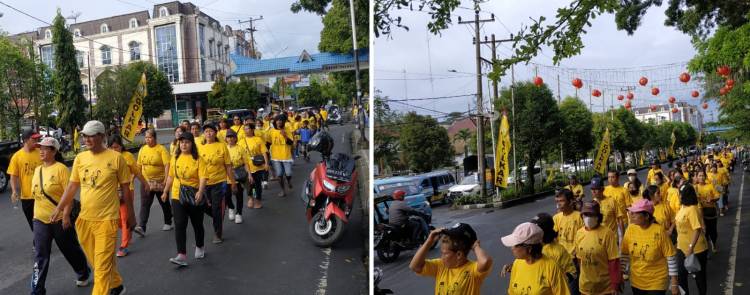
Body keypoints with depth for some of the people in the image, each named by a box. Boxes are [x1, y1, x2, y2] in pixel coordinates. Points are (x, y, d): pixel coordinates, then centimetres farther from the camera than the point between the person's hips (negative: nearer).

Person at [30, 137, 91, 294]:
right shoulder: (37, 170, 8)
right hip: (40, 220, 5)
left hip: (60, 219, -5)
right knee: (40, 256, 4)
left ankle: (83, 274, 34)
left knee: (71, 250, 11)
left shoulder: (61, 169, -13)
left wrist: (66, 215, -18)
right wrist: (36, 213, 17)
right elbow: (35, 193, 17)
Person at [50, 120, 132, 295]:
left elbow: (125, 188, -1)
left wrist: (131, 215, 3)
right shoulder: (80, 158, 5)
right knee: (96, 262, 19)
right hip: (84, 219, 5)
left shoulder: (115, 158, -8)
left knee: (102, 265, -3)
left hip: (107, 219, -5)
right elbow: (72, 186, 10)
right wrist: (59, 208, 1)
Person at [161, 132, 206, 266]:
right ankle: (182, 256, -9)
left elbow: (202, 177, -16)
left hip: (195, 197, -2)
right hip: (178, 196, 2)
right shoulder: (175, 158, 4)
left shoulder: (197, 159, -8)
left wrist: (200, 192, -31)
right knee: (179, 225, -8)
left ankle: (199, 248, 36)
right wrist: (165, 192, 18)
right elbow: (170, 176, 15)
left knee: (197, 224, 13)